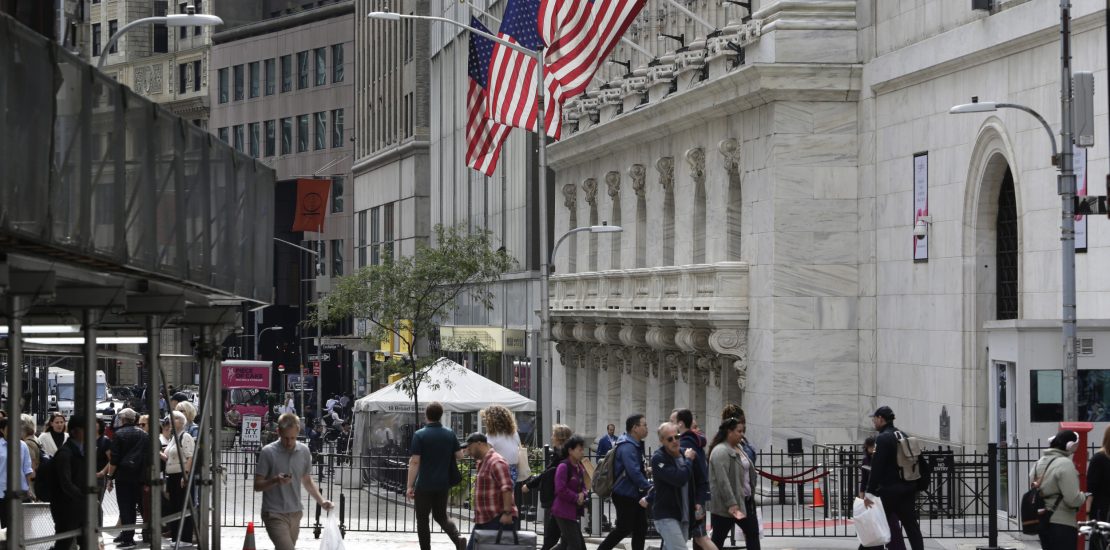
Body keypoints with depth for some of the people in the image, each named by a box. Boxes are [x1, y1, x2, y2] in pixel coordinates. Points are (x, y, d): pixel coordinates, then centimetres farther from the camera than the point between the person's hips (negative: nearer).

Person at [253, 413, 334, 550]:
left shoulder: (304, 451, 5)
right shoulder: (268, 452, -9)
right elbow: (257, 485, -6)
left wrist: (321, 500, 5)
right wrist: (275, 481, -25)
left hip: (295, 514, 5)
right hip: (274, 514, -5)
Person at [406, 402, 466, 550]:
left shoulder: (420, 435, -11)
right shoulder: (450, 434, 2)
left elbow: (415, 462, -14)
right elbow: (458, 455, 9)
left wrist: (410, 485, -11)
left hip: (424, 484, -4)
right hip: (443, 484, 5)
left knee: (422, 519, 7)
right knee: (441, 515, 18)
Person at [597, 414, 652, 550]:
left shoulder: (636, 445, 12)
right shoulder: (627, 447, -20)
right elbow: (634, 472, -27)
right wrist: (649, 487, -22)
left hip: (635, 494, 10)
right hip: (625, 495, -10)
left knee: (640, 528, 8)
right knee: (624, 528, -2)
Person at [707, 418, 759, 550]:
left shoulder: (738, 448, 13)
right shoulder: (720, 451, -18)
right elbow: (723, 480, -25)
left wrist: (751, 494, 16)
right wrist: (731, 504, -29)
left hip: (744, 500, 10)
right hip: (725, 505, -10)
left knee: (752, 532, 11)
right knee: (718, 538, -2)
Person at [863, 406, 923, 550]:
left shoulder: (882, 438, -14)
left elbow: (876, 468, -18)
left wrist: (870, 492, -16)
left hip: (890, 490, -8)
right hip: (908, 488, 8)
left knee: (891, 526, -1)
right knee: (911, 525, 12)